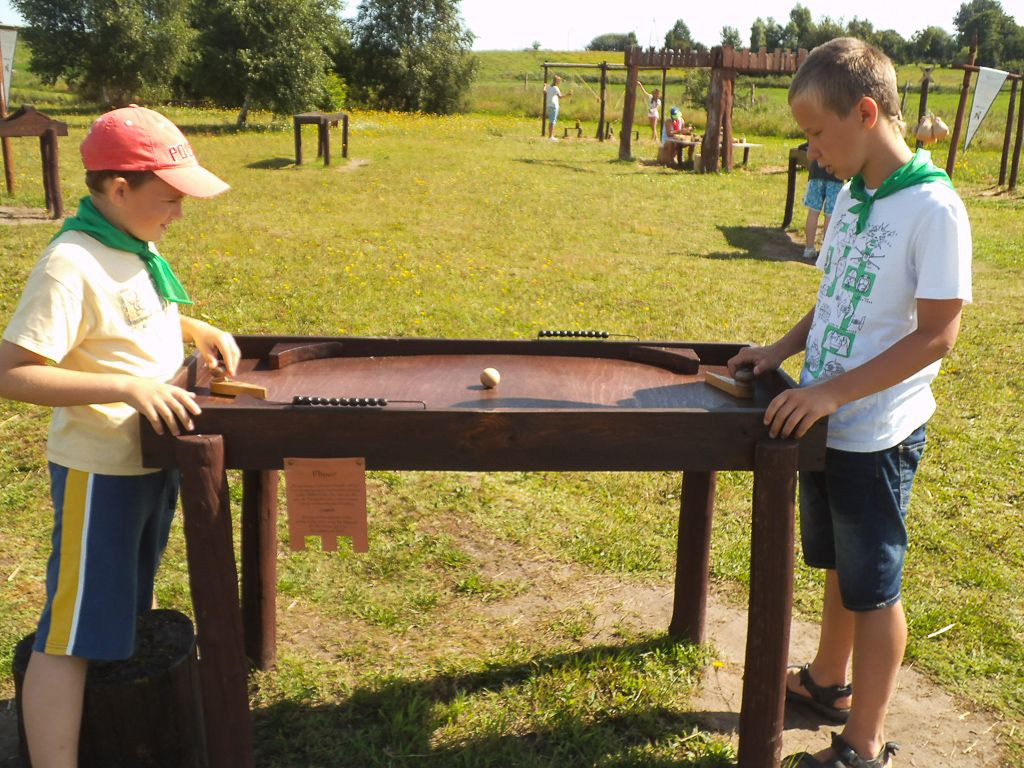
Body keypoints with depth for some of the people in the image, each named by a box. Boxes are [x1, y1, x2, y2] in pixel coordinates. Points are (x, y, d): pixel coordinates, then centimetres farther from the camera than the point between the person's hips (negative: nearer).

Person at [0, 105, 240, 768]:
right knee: (75, 631, -2)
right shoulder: (72, 266, -23)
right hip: (100, 472, -9)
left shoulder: (135, 248, 3)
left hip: (153, 460, 10)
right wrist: (126, 387, -32)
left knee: (133, 603, 25)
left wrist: (201, 331, 5)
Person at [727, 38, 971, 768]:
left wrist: (833, 391, -24)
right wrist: (783, 350, 3)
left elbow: (936, 333, -20)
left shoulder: (934, 208, -19)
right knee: (839, 566, 23)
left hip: (877, 435, -7)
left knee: (873, 586, 6)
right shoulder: (850, 198, 5)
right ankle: (828, 681, 43)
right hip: (825, 423, 7)